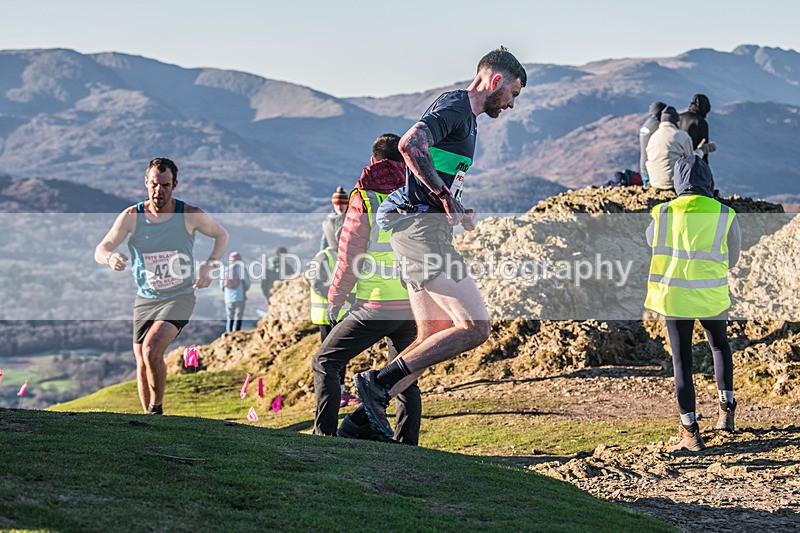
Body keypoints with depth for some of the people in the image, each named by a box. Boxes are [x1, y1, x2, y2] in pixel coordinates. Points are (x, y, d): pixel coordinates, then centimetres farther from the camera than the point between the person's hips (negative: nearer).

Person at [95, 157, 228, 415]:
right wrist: (110, 257, -36)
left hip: (180, 297, -3)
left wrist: (208, 265, -8)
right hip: (145, 299, 3)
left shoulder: (191, 215, -9)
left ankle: (157, 409, -6)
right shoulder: (131, 216, -6)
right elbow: (100, 250, -11)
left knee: (151, 350, -25)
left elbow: (221, 235, 9)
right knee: (142, 366, 6)